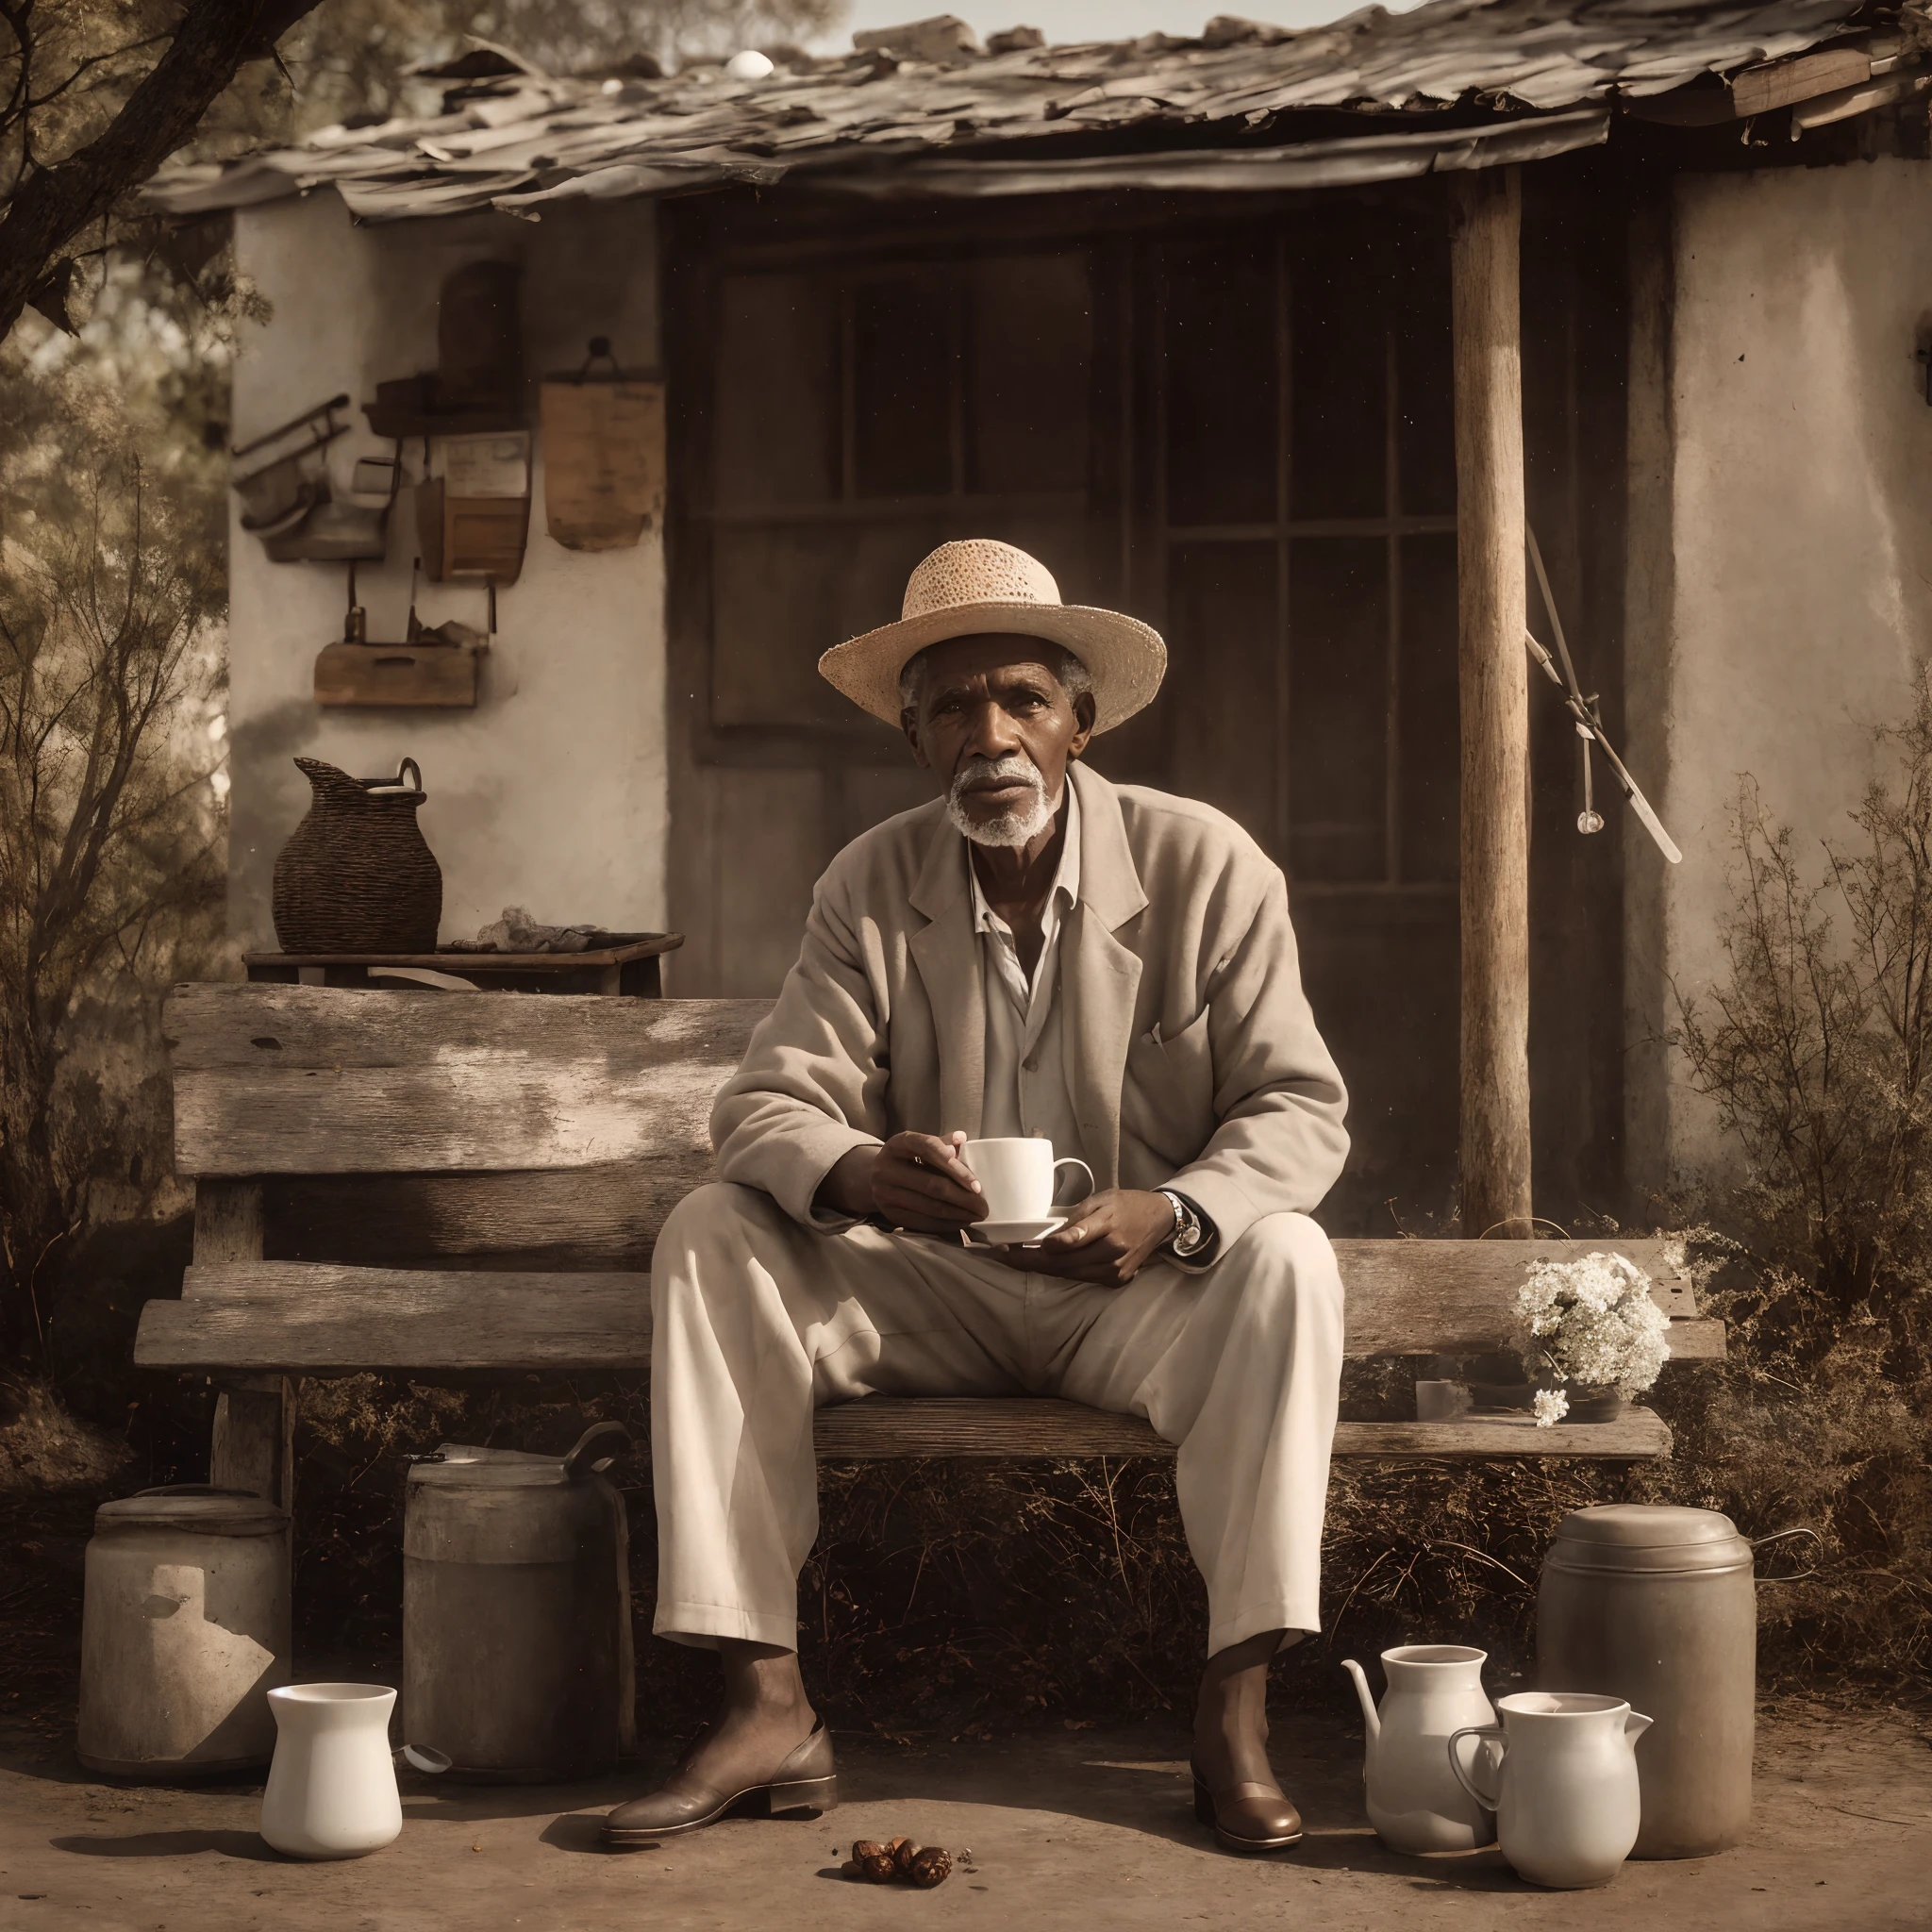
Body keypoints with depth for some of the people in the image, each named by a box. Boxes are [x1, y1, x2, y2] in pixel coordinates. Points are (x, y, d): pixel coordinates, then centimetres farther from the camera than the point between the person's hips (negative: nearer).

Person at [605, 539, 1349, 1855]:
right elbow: (769, 1102, -8)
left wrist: (1168, 1215, -29)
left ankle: (1237, 1714, -29)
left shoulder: (1205, 867, -7)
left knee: (1284, 1263, -32)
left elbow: (1300, 1107, -8)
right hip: (932, 1289, 2)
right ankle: (769, 1710, -25)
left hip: (1133, 1292, -2)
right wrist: (858, 1174, -33)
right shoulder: (872, 889, -1)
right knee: (709, 1239, -20)